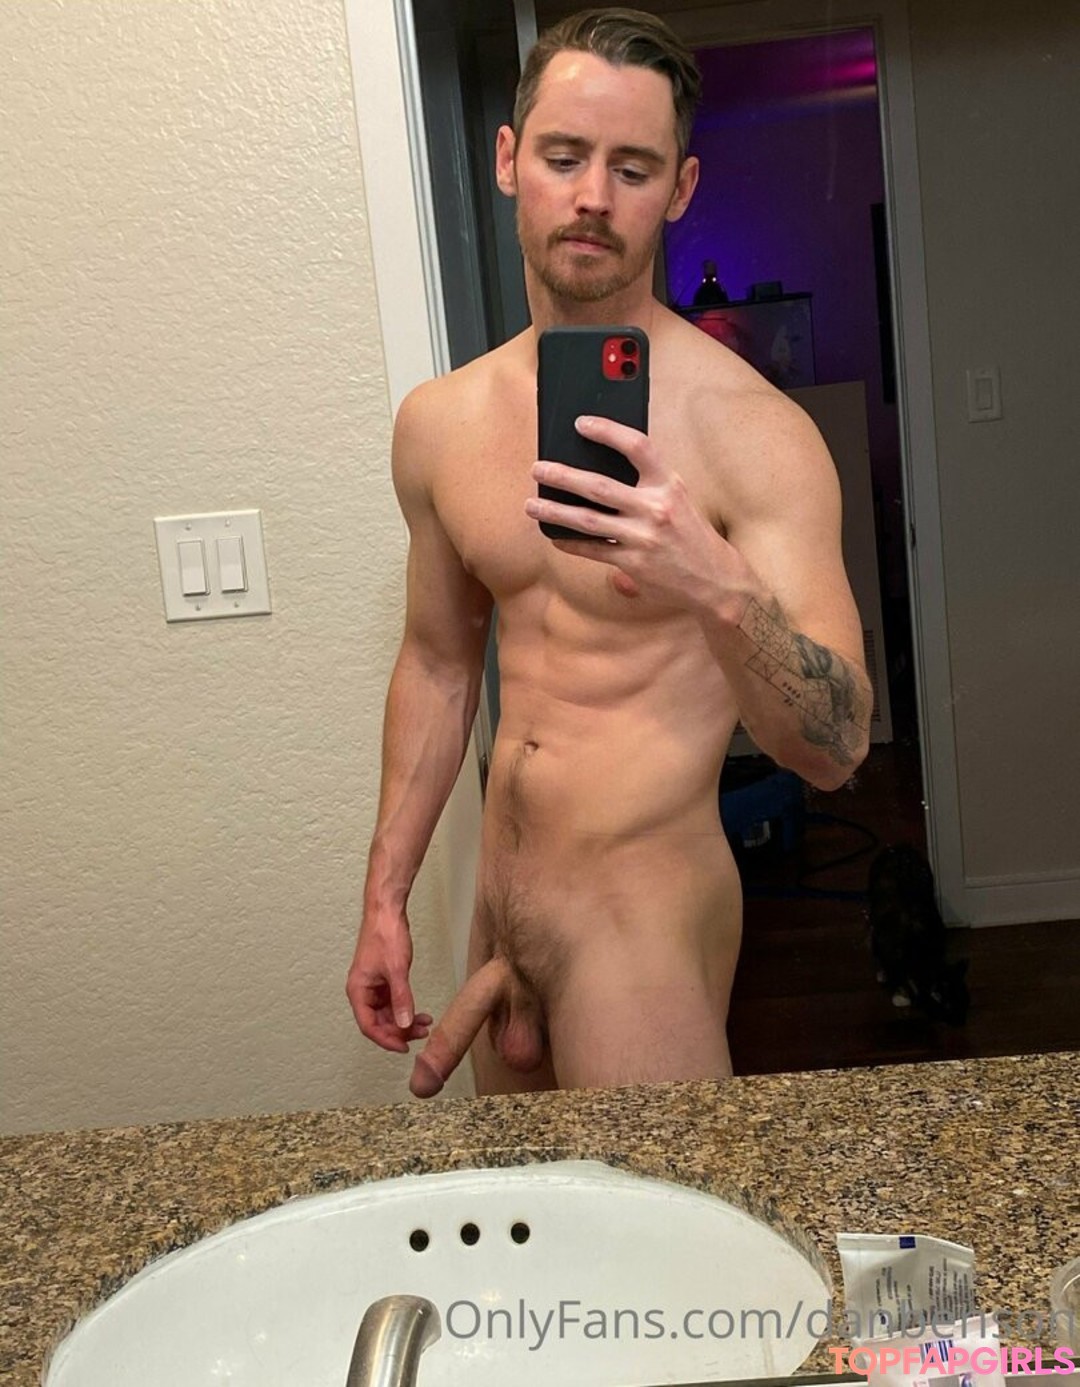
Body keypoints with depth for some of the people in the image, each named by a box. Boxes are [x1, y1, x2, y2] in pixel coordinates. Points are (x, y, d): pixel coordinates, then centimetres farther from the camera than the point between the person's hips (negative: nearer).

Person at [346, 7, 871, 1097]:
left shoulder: (751, 432, -15)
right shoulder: (438, 424, 2)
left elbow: (834, 750, -18)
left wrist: (721, 590, -37)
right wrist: (386, 898, 12)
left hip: (646, 921, -5)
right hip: (498, 907, 6)